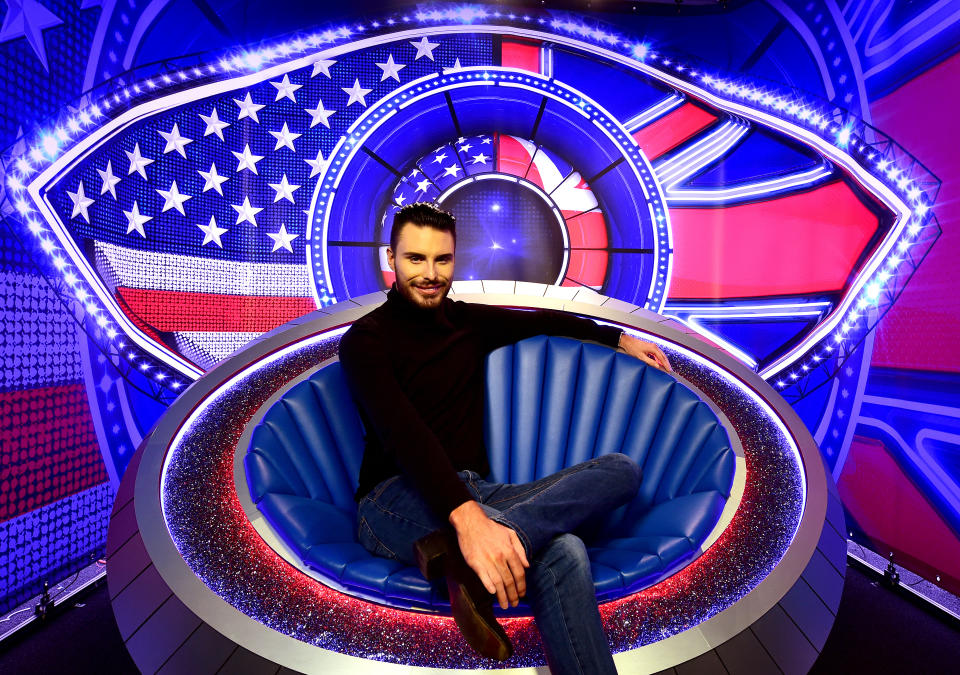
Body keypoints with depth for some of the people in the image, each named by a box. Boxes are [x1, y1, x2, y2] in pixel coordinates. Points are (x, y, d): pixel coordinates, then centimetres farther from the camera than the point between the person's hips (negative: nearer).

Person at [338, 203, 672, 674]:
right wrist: (467, 517, -36)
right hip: (396, 498, -6)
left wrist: (620, 339, 33)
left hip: (472, 490, 7)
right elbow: (405, 435, -20)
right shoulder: (366, 340, -4)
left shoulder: (468, 321, 15)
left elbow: (540, 321, 32)